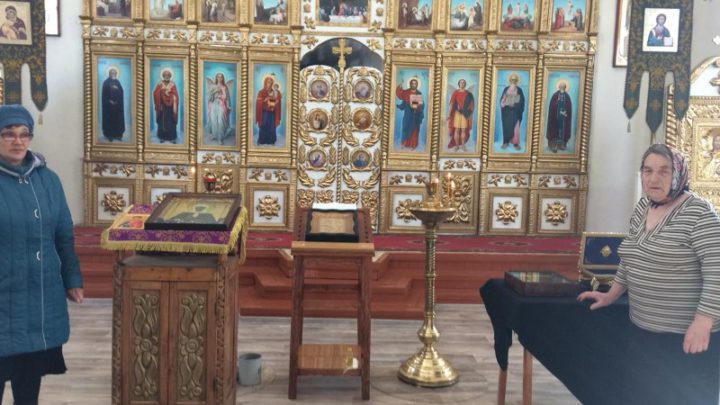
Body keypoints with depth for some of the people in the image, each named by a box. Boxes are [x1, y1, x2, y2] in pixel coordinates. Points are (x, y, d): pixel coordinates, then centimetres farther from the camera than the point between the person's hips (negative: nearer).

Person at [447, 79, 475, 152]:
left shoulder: (468, 93, 4)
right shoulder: (455, 92, 0)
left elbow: (471, 104, 6)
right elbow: (452, 103, -4)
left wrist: (470, 113, 1)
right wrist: (450, 113, -9)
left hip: (465, 113, 1)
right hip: (457, 113, -1)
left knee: (464, 130, 1)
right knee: (457, 130, -1)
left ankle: (463, 145, 9)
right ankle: (457, 145, 6)